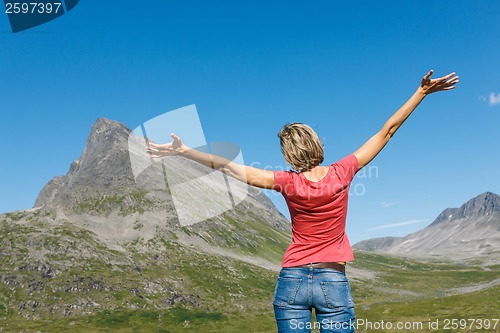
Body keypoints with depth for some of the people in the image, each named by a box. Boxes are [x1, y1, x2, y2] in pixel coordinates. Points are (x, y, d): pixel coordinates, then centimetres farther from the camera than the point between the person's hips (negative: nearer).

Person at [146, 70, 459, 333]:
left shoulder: (289, 183, -11)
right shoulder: (341, 173, -9)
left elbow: (233, 169, -9)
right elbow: (386, 132, -2)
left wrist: (183, 150, -4)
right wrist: (422, 91, 7)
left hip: (292, 281, 0)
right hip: (333, 283, 0)